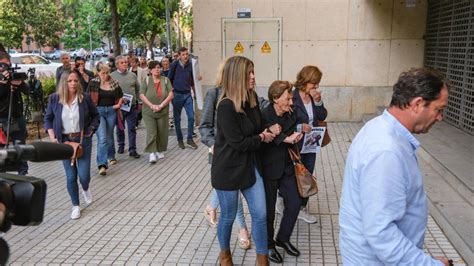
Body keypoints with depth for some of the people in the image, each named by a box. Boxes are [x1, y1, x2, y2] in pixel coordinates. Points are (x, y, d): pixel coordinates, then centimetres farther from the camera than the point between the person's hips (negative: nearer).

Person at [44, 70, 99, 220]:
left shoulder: (85, 98, -6)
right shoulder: (54, 99, -5)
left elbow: (96, 116, 6)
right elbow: (48, 119, 6)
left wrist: (90, 130, -5)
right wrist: (52, 137, -5)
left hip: (82, 140, 0)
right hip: (64, 141, 1)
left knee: (84, 175, -4)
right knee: (71, 176, 4)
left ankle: (86, 190, 34)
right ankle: (75, 206, 22)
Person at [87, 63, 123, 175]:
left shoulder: (114, 83, 4)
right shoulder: (93, 83, -3)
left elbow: (121, 96, 16)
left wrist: (119, 104, 2)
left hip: (111, 111, 3)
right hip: (98, 111, -3)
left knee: (109, 136, 16)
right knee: (102, 138, -12)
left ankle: (111, 156, 39)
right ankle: (102, 164, -14)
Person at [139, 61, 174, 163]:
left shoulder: (166, 80, 4)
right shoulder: (147, 81, 2)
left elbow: (170, 95, -3)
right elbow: (142, 95, -4)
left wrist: (161, 105, -13)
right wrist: (152, 106, -15)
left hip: (163, 112, 2)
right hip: (149, 112, -2)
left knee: (162, 132, 8)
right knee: (151, 133, -9)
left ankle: (160, 151, 25)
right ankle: (152, 153, -4)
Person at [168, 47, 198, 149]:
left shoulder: (189, 65, 3)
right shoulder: (175, 64, -8)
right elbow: (169, 78, -1)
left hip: (188, 94, 3)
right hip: (177, 95, -3)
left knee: (191, 117, -4)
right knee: (177, 119, 6)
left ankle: (190, 139, 8)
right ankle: (180, 140, 19)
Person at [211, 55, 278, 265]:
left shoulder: (252, 99, 1)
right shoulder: (226, 106, -22)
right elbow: (238, 142, -21)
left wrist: (267, 131, -4)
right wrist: (262, 139, -8)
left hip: (250, 165, 6)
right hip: (228, 169, -6)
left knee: (260, 214, 7)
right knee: (228, 216, 13)